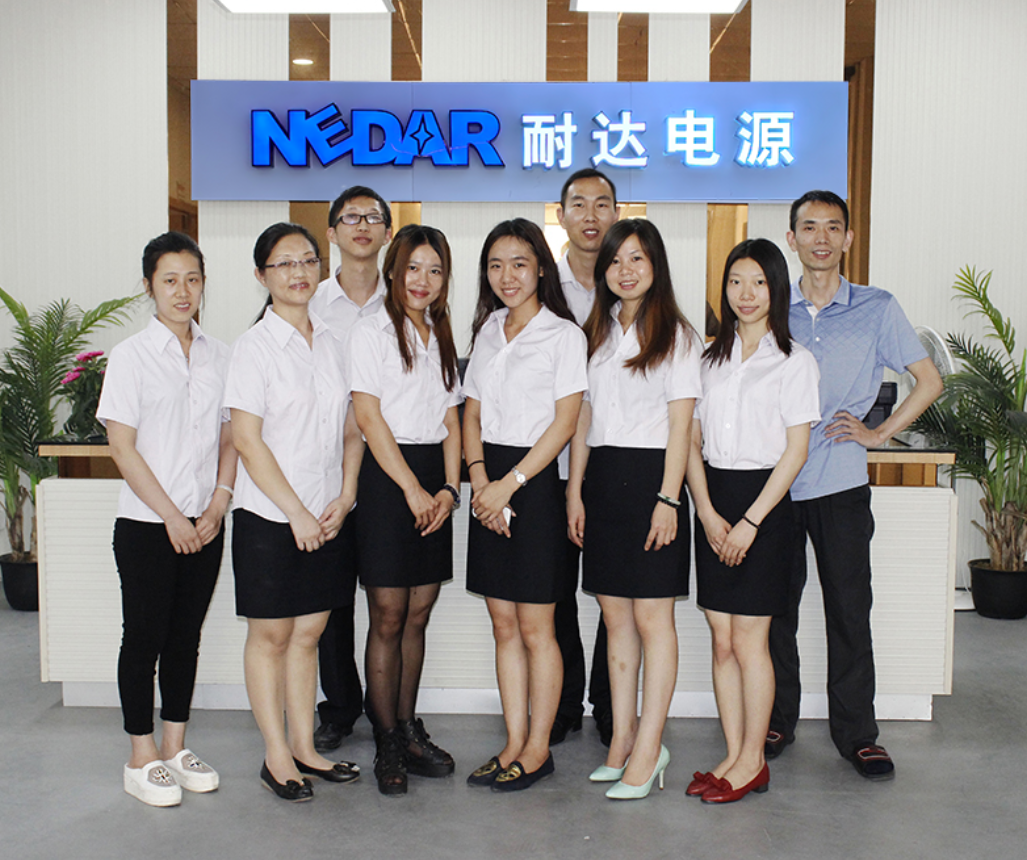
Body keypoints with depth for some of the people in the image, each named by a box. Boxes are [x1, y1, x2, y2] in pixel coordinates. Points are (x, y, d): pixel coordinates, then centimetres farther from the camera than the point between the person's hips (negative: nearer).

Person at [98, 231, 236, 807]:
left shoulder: (218, 355, 6)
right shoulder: (132, 355, -5)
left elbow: (230, 437, 10)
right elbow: (123, 447, -9)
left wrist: (219, 502, -4)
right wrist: (171, 516, -12)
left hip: (205, 524, 4)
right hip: (146, 524, -4)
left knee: (187, 635, 12)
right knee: (145, 637, 4)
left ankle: (176, 747, 25)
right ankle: (143, 759, 17)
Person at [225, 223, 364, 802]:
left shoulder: (330, 342, 9)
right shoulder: (255, 346, -7)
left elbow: (350, 429, 11)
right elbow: (248, 440, -12)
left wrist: (344, 499, -2)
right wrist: (296, 513, -14)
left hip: (326, 518, 5)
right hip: (270, 516, -5)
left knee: (308, 633, 12)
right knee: (271, 635, 6)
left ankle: (305, 748, 24)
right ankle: (277, 757, 18)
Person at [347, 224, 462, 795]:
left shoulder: (441, 336, 16)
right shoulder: (372, 332, -2)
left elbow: (451, 419, 13)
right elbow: (369, 418, -8)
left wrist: (449, 487, -1)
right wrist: (412, 489, -12)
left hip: (434, 482, 5)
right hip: (387, 476, -5)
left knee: (419, 615, 9)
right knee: (388, 618, -1)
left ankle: (409, 728, 21)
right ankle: (388, 744, 9)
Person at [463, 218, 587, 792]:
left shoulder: (564, 335, -4)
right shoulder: (488, 331, 13)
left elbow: (564, 423, -10)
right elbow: (472, 413, 12)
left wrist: (509, 484, -14)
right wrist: (479, 480, -4)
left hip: (535, 481, -6)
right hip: (489, 488, 6)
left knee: (535, 628, 1)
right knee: (504, 625, 10)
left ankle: (538, 748, 15)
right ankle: (514, 744, 20)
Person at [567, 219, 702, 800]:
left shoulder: (676, 334, -1)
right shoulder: (598, 332, 15)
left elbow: (681, 423, -7)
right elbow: (583, 417, 14)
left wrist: (667, 498, -14)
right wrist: (575, 491, 8)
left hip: (651, 476, -6)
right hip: (602, 478, 6)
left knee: (652, 617, -3)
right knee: (615, 616, 9)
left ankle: (648, 750, 3)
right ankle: (623, 738, 19)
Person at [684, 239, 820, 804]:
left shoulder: (793, 361, -1)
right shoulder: (712, 358, 12)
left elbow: (795, 451, -6)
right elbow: (692, 442, 9)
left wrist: (750, 521, -12)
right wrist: (707, 512, -4)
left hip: (763, 501, -5)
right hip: (712, 504, 5)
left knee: (747, 640, -1)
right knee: (721, 639, 7)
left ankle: (753, 762, 13)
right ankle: (733, 756, 18)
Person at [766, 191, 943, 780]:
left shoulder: (878, 309, 3)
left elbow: (930, 381, 7)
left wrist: (879, 434, -1)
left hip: (841, 484, -1)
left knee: (850, 610, 3)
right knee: (775, 608, 8)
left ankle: (857, 732, 17)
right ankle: (778, 721, 23)